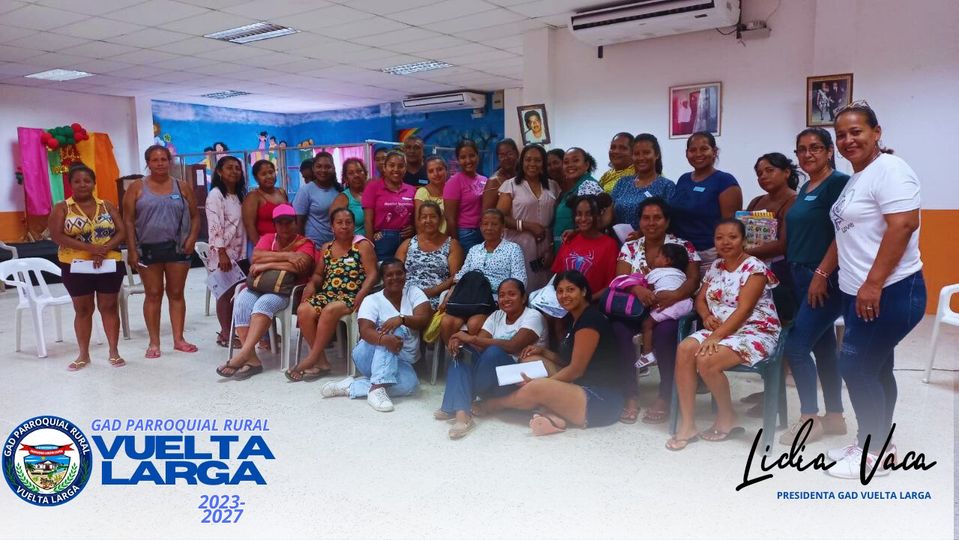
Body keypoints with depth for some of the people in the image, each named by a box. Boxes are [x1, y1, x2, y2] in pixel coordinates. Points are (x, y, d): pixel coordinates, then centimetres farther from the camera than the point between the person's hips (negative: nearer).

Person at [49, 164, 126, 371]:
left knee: (109, 307, 5)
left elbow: (121, 231, 0)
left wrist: (105, 249, -18)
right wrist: (89, 248, -21)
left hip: (110, 264, 1)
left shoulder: (106, 205, 6)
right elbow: (56, 235, -11)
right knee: (83, 309, 7)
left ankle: (114, 352, 13)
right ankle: (83, 354, 17)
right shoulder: (62, 208, 0)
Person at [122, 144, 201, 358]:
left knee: (176, 293, 6)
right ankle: (154, 342, 10)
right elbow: (128, 221, 0)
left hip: (177, 248, 1)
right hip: (148, 249, -1)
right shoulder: (136, 188, 2)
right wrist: (132, 250, -7)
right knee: (153, 294, 4)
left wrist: (192, 238, -8)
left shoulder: (182, 187, 7)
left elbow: (195, 216, 8)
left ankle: (178, 339, 13)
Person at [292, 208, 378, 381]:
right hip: (327, 294, 5)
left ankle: (312, 358, -22)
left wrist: (359, 299, -20)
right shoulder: (326, 248, 18)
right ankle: (321, 361, -18)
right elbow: (318, 274, 25)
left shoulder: (363, 245, 3)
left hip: (350, 297, -5)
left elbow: (372, 275, -6)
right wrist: (311, 285, 1)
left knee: (329, 311, -35)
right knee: (303, 310, -23)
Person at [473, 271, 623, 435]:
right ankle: (552, 412, -14)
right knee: (531, 360, 6)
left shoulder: (590, 319, -16)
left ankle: (492, 404, 2)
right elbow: (567, 362, 16)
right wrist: (543, 351, 2)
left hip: (602, 402, -10)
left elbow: (576, 369, -16)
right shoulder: (573, 317, 13)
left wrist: (539, 384, -14)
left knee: (536, 388, -28)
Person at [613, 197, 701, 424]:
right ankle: (631, 396, -20)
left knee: (665, 331, -36)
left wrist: (674, 295, -29)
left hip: (670, 309, -2)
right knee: (618, 329, -30)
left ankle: (664, 397, -16)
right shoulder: (629, 248, 10)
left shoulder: (683, 247, 4)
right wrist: (637, 289, -26)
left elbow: (694, 279, -8)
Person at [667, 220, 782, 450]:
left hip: (755, 333, -7)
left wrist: (715, 337, -26)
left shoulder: (755, 268, -11)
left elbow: (743, 310, -20)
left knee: (706, 361, -31)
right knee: (684, 350, -22)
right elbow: (700, 299, 15)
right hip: (719, 329, 7)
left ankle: (727, 418, -3)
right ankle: (687, 425, -19)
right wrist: (707, 316, -9)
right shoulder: (715, 266, 12)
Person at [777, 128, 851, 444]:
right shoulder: (805, 188, 15)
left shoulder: (839, 183, -11)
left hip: (826, 279, -8)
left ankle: (810, 419, 5)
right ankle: (835, 417, 22)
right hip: (802, 277, 8)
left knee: (795, 348, -9)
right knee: (824, 347, 13)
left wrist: (822, 274, -19)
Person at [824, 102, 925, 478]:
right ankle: (876, 446, 24)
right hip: (858, 293, 9)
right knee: (875, 369, 14)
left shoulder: (889, 169, -12)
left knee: (855, 367, -6)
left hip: (889, 292, -9)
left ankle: (873, 454, 8)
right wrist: (823, 272, 21)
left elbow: (903, 225, -23)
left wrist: (874, 284, -25)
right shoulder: (856, 178, 16)